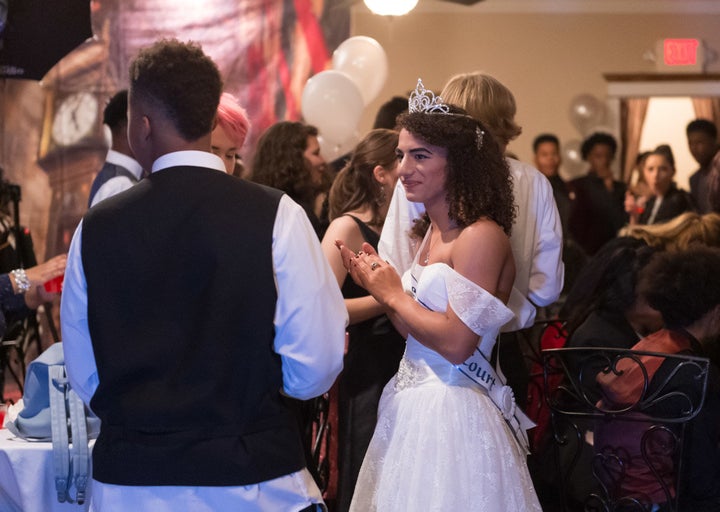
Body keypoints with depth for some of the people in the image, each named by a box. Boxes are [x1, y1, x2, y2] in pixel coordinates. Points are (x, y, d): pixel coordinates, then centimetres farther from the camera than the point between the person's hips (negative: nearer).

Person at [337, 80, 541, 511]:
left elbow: (456, 342, -21)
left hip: (451, 414, -9)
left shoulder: (481, 236, -15)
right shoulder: (432, 233, 14)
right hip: (413, 406, 9)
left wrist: (395, 295, -10)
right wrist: (378, 285, 5)